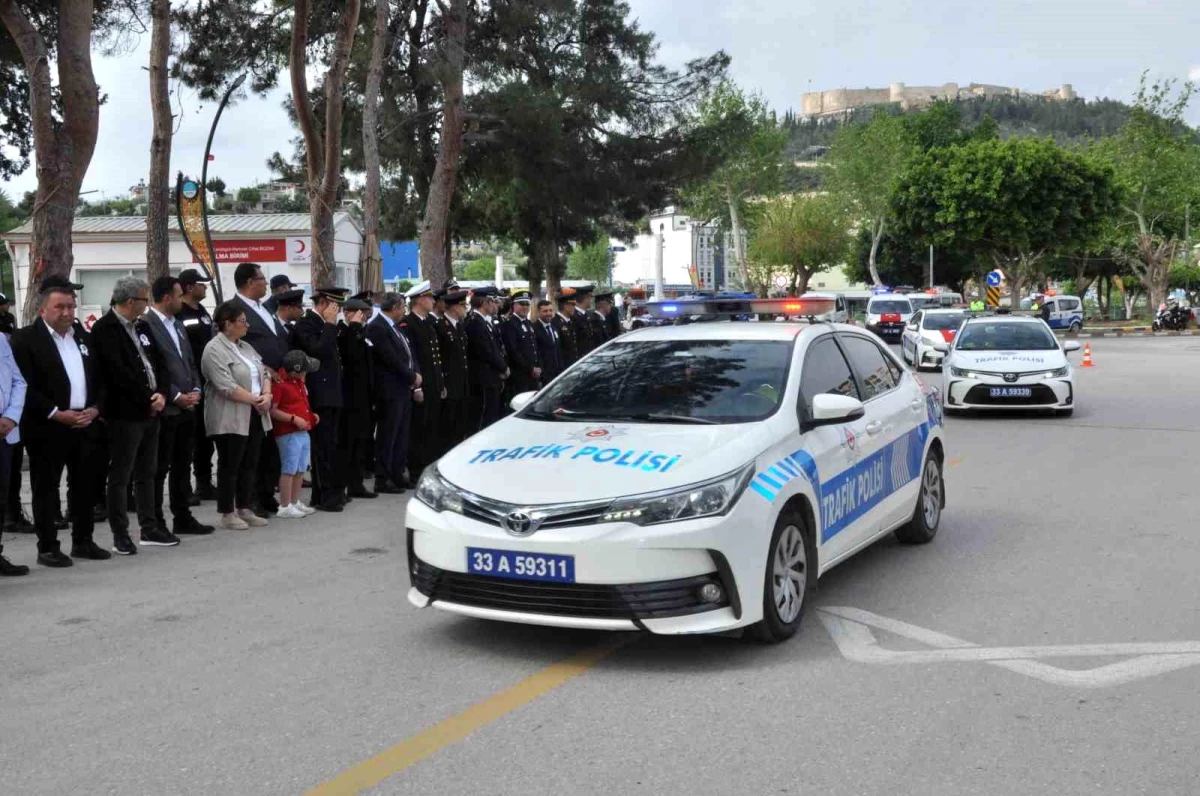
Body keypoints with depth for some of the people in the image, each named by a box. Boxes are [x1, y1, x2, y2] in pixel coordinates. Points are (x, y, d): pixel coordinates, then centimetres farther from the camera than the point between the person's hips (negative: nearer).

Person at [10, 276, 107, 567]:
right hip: (47, 427, -6)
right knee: (46, 488, 2)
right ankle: (47, 548, 8)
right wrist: (57, 414, -18)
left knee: (85, 485, 12)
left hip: (85, 423, 6)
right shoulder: (25, 339, -7)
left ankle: (83, 541, 23)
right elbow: (25, 387, -13)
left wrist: (94, 408, -1)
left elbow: (98, 377, 16)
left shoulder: (83, 335, 13)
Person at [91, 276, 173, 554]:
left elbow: (157, 363, 14)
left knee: (147, 473, 15)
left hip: (150, 411, 8)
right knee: (120, 477, 0)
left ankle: (150, 528, 23)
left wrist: (161, 393, -4)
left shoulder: (142, 327, 13)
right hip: (125, 413, -8)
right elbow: (118, 372, -20)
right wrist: (148, 399, -15)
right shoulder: (104, 329, -12)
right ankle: (120, 536, 5)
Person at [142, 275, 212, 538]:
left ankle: (183, 518, 23)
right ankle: (155, 524, 6)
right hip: (164, 409, -8)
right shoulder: (146, 325, -12)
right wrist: (176, 396, -16)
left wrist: (195, 390, 3)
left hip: (187, 408, 8)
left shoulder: (178, 325, 16)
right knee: (159, 468, -1)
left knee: (183, 466, 14)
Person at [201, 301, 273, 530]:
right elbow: (227, 387, -19)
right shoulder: (214, 350, -11)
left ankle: (245, 509, 18)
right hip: (230, 420, -8)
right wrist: (255, 400, -14)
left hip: (254, 417, 8)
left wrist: (266, 396, -6)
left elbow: (264, 374, 13)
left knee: (249, 465, 10)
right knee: (229, 466, 0)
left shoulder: (246, 347, 15)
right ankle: (227, 514, 8)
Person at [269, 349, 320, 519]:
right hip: (288, 434, -9)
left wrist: (311, 415, 9)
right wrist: (294, 419, -22)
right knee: (289, 470, -5)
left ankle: (295, 502, 24)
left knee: (300, 469, 14)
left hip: (303, 433, 9)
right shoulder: (279, 384, -16)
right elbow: (272, 411, -18)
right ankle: (285, 507, 1)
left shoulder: (299, 381, 13)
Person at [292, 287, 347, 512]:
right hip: (319, 395, -9)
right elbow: (319, 351, -25)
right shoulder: (305, 324, -10)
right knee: (323, 446, -8)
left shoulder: (324, 325, 17)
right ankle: (324, 496, -5)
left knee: (329, 445, 13)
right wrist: (330, 325, -18)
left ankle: (333, 491, 18)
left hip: (331, 393, 9)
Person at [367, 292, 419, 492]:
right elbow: (391, 359, -19)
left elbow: (408, 353, 15)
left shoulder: (394, 327, 16)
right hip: (390, 390, -9)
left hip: (404, 388, 9)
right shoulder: (377, 327, -13)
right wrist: (412, 377, -10)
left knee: (401, 435, 13)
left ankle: (397, 475, 21)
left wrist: (416, 375, 0)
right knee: (387, 436, -4)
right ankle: (382, 480, 1)